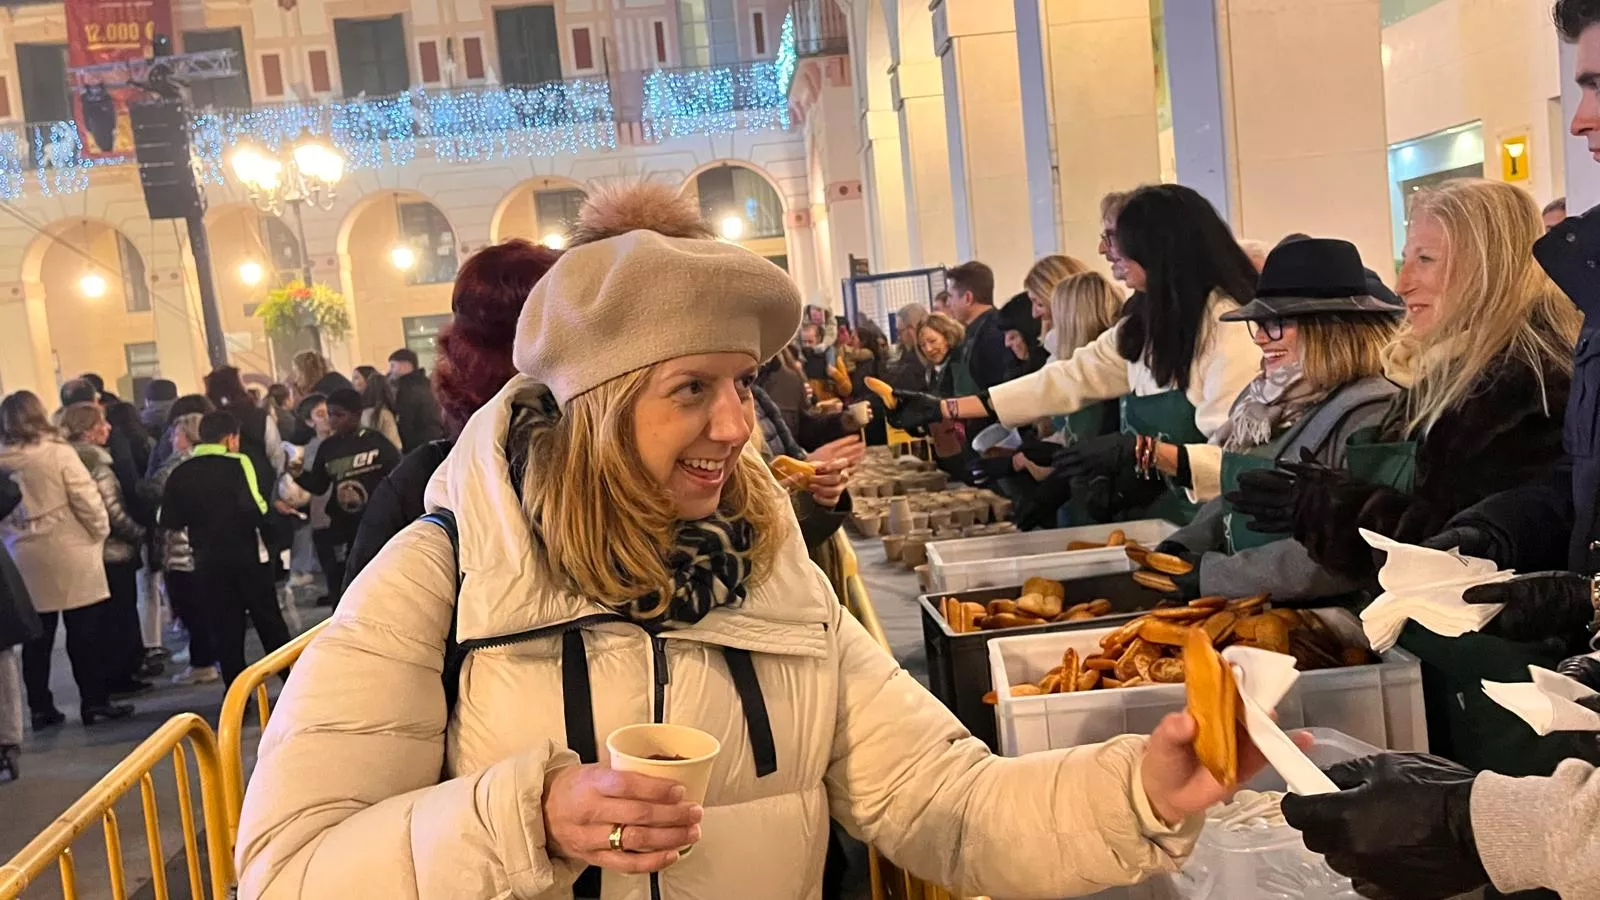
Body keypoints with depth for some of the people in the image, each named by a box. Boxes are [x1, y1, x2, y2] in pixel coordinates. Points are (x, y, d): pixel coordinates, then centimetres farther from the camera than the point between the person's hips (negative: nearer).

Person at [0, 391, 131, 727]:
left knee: (37, 637, 10)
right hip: (69, 556, -4)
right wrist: (101, 532, 3)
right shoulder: (57, 452, -11)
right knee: (85, 633, 3)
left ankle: (40, 708, 15)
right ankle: (95, 701, 6)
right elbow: (86, 499, -10)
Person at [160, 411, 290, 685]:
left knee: (225, 632, 9)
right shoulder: (238, 464, -10)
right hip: (247, 557, -3)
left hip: (208, 562, 3)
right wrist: (269, 510, -1)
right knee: (270, 625, 10)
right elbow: (255, 510, -22)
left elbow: (168, 521, 3)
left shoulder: (181, 473, 2)